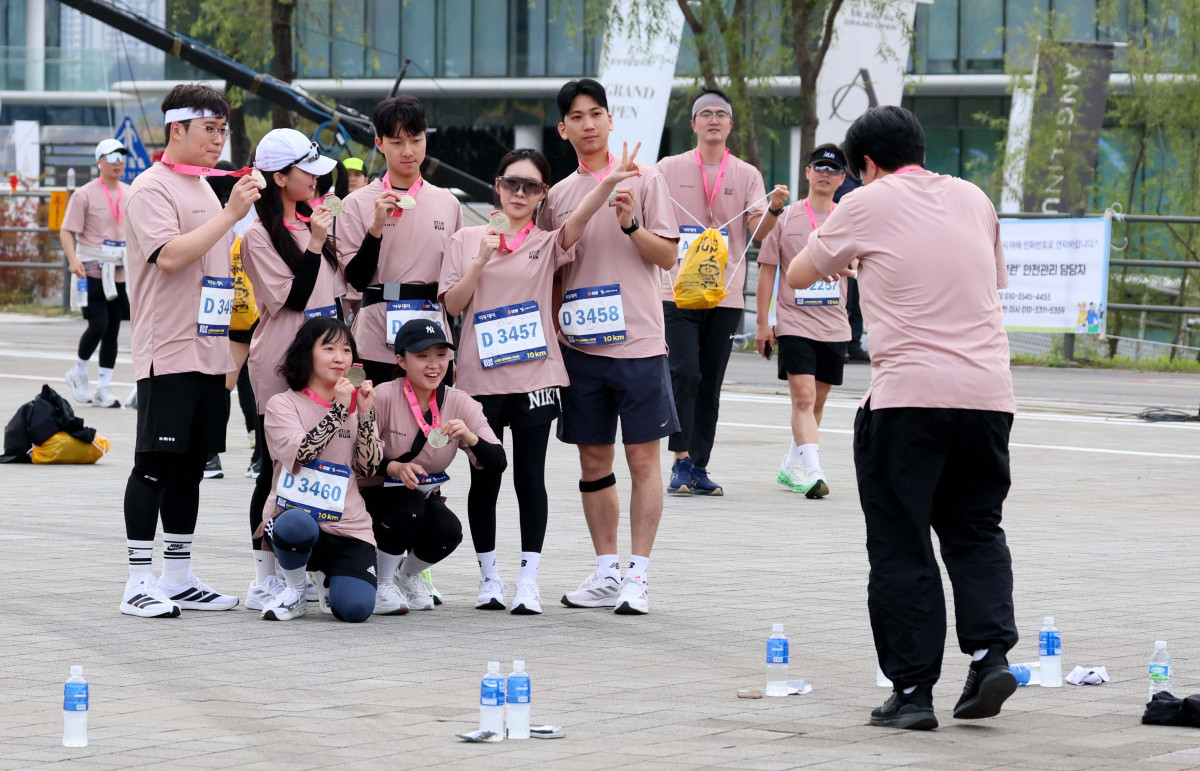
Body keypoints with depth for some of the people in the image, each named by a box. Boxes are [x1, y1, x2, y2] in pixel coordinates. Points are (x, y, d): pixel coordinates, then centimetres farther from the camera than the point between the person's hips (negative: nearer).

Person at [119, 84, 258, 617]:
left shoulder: (205, 189, 19)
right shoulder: (152, 188, -7)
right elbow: (170, 255, -21)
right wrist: (229, 214, -19)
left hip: (209, 351, 8)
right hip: (167, 353, -8)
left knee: (190, 465, 10)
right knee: (155, 464, -8)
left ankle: (179, 579, 14)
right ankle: (138, 584, -7)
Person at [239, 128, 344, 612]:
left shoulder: (313, 221, 13)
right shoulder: (261, 235, -9)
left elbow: (345, 282, 18)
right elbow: (291, 298, -16)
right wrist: (315, 244, -18)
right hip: (279, 367, -7)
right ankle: (264, 580, 2)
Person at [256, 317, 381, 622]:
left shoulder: (356, 404, 13)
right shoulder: (283, 404, 2)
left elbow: (368, 469, 1)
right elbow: (299, 455, -17)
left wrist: (364, 413, -8)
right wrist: (338, 410, -14)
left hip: (348, 530, 3)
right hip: (294, 515, -3)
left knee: (356, 608, -22)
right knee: (297, 524, -42)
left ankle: (325, 575, 16)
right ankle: (295, 590, -8)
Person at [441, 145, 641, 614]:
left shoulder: (547, 244, 5)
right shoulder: (468, 240, 7)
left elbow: (577, 220, -17)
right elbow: (451, 304, 1)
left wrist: (609, 183, -35)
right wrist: (481, 261, -12)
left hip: (535, 377, -1)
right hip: (480, 378, 1)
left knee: (530, 477, -2)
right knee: (484, 478, 6)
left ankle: (528, 580, 1)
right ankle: (488, 576, 18)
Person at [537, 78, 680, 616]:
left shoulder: (643, 179, 1)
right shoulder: (556, 196, 12)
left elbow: (668, 255, -1)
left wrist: (630, 225, -17)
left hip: (637, 342, -4)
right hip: (580, 345, 4)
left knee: (642, 457, -4)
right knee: (593, 460, 7)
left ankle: (636, 576, -1)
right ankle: (606, 574, 15)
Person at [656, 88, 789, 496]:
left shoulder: (747, 174, 8)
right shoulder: (670, 169, 6)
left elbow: (758, 230, 1)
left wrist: (775, 208, -19)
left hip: (726, 294, 2)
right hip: (678, 290, -2)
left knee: (711, 384, 4)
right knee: (685, 374, -15)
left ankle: (698, 466, 9)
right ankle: (681, 461, -10)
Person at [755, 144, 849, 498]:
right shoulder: (786, 217, 1)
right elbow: (767, 269, 3)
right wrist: (762, 321, -1)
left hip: (833, 324, 4)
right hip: (794, 322, -4)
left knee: (817, 400, 11)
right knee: (803, 397, -16)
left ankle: (792, 467, 27)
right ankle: (812, 473, -21)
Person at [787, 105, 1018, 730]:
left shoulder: (868, 205, 1)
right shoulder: (974, 199, 14)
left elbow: (797, 276, 11)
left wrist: (840, 260, 32)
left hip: (908, 396, -4)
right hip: (988, 392, 4)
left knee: (900, 547, 3)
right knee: (975, 530, 18)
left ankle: (912, 690, 0)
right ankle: (991, 653, 0)